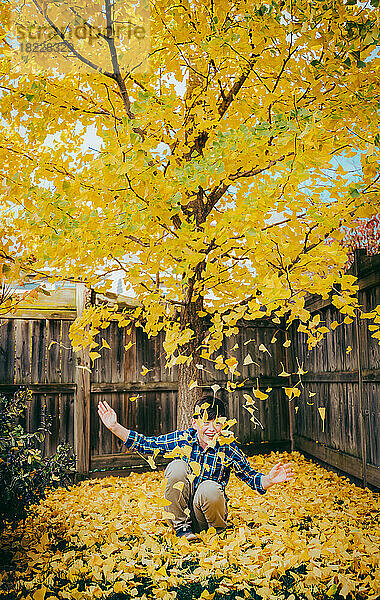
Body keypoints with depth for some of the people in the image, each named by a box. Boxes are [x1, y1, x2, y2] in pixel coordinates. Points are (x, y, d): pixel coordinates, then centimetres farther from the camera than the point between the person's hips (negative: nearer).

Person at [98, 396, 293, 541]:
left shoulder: (228, 448, -13)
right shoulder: (182, 439, -10)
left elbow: (251, 477, -5)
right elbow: (145, 444, -3)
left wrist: (269, 480, -26)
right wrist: (115, 427, -12)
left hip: (209, 510, -1)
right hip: (181, 507, 1)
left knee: (209, 488, -34)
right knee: (177, 467, -24)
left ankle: (219, 531, -1)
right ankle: (182, 527, -10)